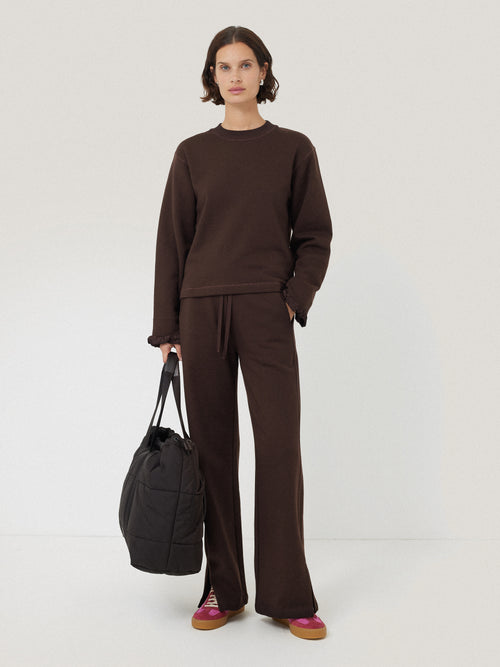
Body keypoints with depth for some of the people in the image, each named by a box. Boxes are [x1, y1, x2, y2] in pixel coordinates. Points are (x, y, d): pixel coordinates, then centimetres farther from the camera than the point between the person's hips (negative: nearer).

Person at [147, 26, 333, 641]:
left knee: (279, 446, -6)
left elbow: (315, 237, 8)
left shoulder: (293, 149, 7)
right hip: (201, 312, 2)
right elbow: (172, 242, 8)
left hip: (266, 313, -1)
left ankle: (287, 596, 5)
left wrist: (295, 298, -6)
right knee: (214, 448, 4)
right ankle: (222, 589, 16)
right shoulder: (192, 154, 9)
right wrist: (167, 328, 4)